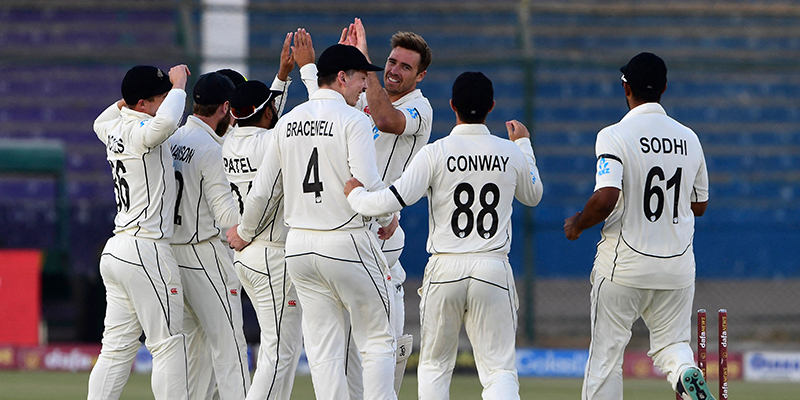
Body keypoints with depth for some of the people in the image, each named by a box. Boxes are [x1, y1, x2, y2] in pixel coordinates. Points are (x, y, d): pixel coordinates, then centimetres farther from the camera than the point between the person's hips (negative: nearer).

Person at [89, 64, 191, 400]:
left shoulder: (115, 130, 12)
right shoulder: (141, 132, -14)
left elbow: (100, 122, 38)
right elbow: (166, 120, -38)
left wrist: (129, 96, 27)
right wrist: (178, 84, -20)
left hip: (114, 252, 9)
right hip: (146, 252, -9)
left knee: (117, 347, 10)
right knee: (167, 344, -5)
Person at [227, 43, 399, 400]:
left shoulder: (288, 122, 9)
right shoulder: (352, 120, -9)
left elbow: (264, 190, 13)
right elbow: (368, 183, -19)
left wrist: (244, 232, 29)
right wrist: (388, 217, 0)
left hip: (299, 246, 6)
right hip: (347, 243, -6)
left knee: (322, 348, 6)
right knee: (376, 340, 2)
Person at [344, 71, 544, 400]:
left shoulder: (435, 154, -6)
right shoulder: (511, 153, 2)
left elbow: (392, 200, -13)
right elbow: (533, 196, 23)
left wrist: (355, 193, 7)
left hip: (445, 270, -1)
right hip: (494, 268, 1)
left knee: (434, 365, 15)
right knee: (499, 367, -1)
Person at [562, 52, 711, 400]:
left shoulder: (615, 136, -12)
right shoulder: (688, 139, 5)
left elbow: (606, 199, -24)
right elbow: (699, 205, 14)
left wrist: (576, 225, -5)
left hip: (624, 266, -4)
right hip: (678, 264, 4)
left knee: (606, 352, 5)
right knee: (670, 343, 14)